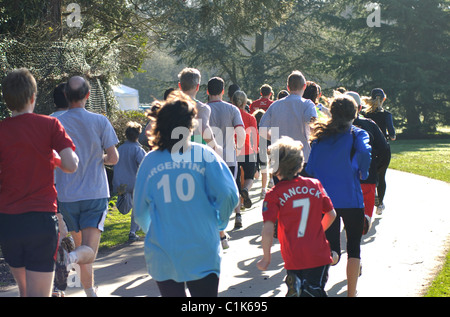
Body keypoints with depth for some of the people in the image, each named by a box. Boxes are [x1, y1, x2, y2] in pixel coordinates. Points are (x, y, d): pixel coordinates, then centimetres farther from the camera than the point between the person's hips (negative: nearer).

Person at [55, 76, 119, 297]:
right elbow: (113, 158, -3)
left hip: (67, 195, 2)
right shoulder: (100, 122, -3)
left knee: (80, 244, 18)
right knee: (88, 250, -6)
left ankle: (90, 291, 22)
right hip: (96, 193, -2)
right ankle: (73, 256, -39)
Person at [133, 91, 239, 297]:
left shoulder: (150, 161, -1)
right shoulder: (204, 155, -7)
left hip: (162, 255, 2)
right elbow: (228, 194, -13)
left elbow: (140, 210, 5)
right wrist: (218, 222, 6)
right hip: (202, 253, -1)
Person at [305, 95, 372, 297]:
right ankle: (351, 293, 10)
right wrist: (362, 174, -8)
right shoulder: (358, 134, -3)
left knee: (331, 249, 11)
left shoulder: (320, 136, 7)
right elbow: (364, 152, -24)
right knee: (354, 247, 10)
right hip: (351, 199, -3)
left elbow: (310, 169, 6)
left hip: (325, 199, 3)